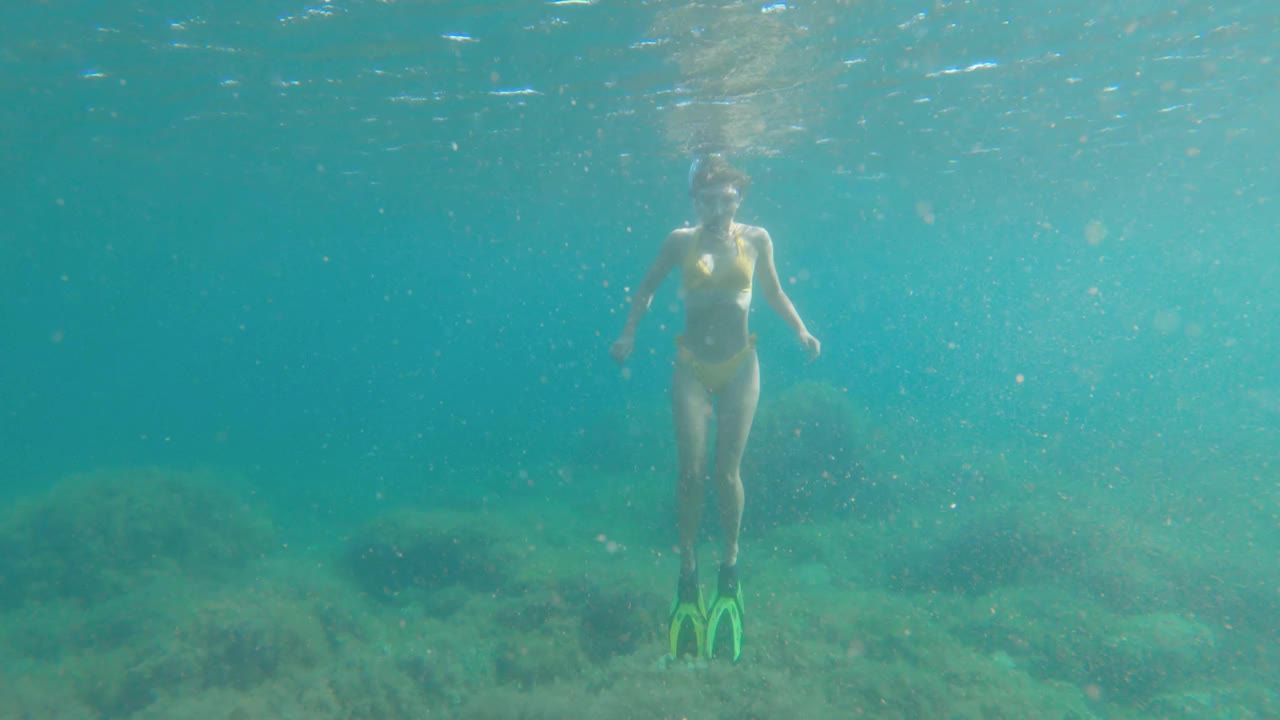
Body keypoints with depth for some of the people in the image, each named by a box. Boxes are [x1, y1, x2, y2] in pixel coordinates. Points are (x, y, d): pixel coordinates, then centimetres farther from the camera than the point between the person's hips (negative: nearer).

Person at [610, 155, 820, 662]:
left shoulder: (755, 239, 4)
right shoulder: (681, 242, 2)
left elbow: (773, 292, 14)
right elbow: (647, 288, 12)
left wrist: (801, 331, 1)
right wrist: (629, 334, 0)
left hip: (739, 366, 0)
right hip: (692, 365, 0)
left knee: (727, 470, -1)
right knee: (691, 470, -3)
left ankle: (730, 558, 18)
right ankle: (688, 565, 12)